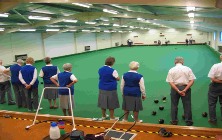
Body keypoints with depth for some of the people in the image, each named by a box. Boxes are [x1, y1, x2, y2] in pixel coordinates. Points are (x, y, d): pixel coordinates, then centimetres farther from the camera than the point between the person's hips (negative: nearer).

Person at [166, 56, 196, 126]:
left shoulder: (171, 70, -2)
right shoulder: (188, 69, -1)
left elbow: (171, 82, -10)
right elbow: (192, 81, -8)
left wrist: (178, 91, -13)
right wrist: (185, 90, -14)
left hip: (175, 88, 0)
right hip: (185, 88, 0)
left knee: (174, 105, 12)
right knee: (187, 105, 9)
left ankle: (174, 121, 19)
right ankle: (188, 121, 18)